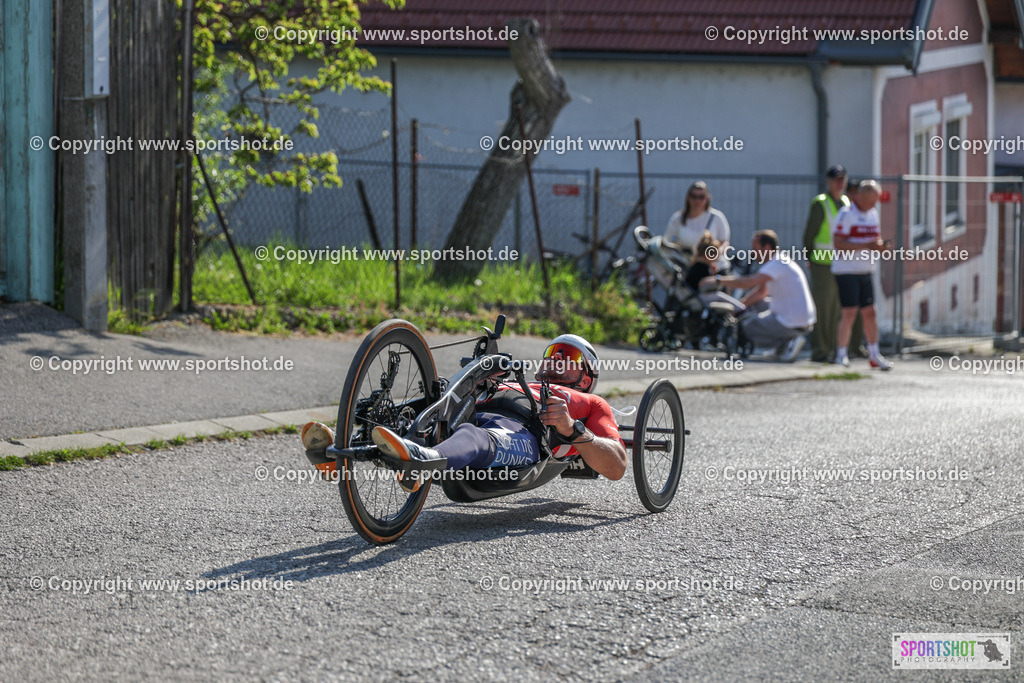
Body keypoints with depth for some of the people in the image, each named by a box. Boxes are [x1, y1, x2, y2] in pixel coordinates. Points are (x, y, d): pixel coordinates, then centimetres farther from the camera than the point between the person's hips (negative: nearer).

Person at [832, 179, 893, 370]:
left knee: (870, 312, 5)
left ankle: (874, 355, 10)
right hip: (846, 270, -7)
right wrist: (866, 246, -23)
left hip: (865, 272, 7)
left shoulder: (873, 213, 14)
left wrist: (880, 246, -3)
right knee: (849, 313, -8)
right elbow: (838, 243, -18)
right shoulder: (846, 214, -11)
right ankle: (841, 355, 1)